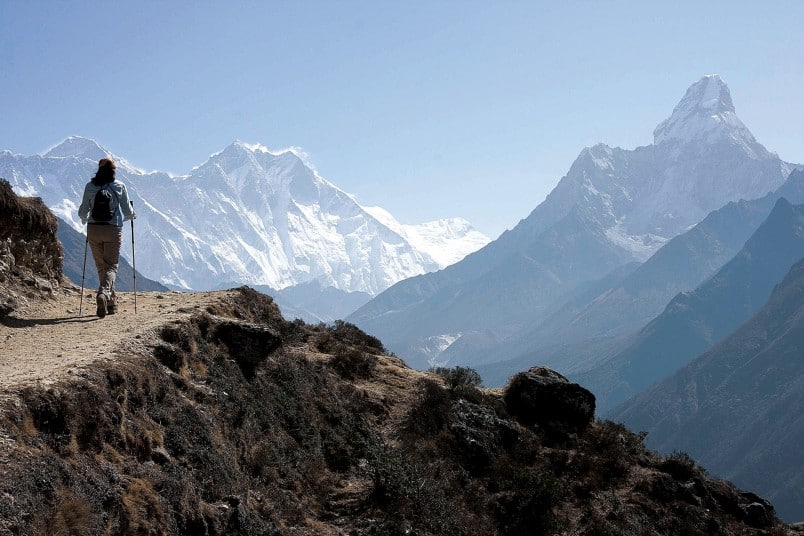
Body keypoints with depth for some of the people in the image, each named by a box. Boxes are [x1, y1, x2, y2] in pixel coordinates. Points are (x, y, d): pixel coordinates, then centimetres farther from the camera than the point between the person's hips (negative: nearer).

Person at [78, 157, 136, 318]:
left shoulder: (89, 187, 2)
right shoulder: (119, 187, -2)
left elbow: (82, 212, 6)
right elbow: (128, 211, 2)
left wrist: (85, 219, 29)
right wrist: (132, 215, 25)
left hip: (93, 230, 2)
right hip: (113, 230, -2)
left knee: (101, 267, 14)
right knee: (111, 266, 1)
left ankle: (111, 302, 17)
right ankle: (103, 293, -27)